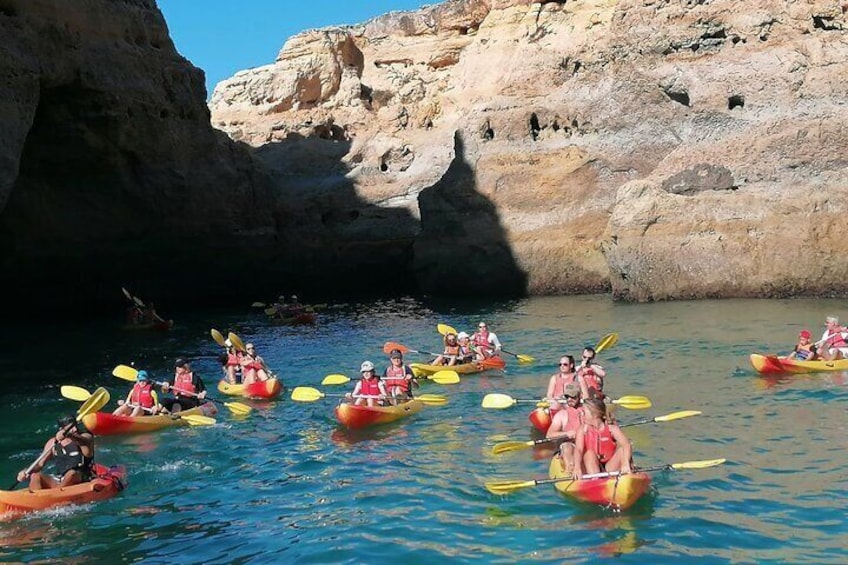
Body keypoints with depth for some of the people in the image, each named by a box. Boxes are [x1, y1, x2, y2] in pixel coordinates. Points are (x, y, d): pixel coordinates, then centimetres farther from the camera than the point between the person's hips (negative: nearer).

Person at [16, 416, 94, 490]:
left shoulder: (85, 437, -2)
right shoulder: (53, 442, 9)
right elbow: (40, 464, 9)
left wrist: (70, 436, -48)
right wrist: (26, 472, -13)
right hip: (57, 481, 4)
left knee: (72, 473, -34)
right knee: (35, 476, -15)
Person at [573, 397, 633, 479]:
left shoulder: (612, 429, -5)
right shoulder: (582, 430, -1)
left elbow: (627, 445, -23)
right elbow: (578, 450, -18)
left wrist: (626, 463, -44)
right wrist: (577, 467, -40)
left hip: (610, 468, 0)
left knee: (622, 449, -20)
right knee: (589, 453, -27)